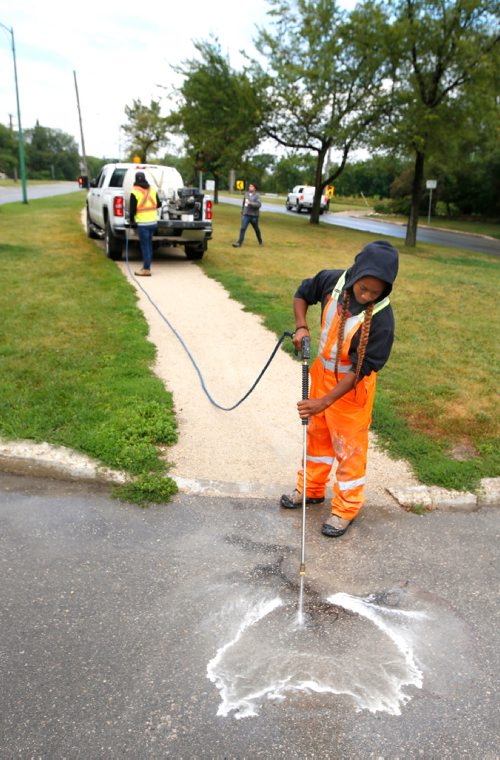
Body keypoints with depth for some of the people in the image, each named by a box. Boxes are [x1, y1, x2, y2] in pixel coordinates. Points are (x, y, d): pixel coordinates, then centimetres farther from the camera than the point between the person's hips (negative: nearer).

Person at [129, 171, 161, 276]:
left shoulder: (135, 192, -9)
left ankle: (146, 269, -2)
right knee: (149, 245, 16)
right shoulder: (153, 190, 8)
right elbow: (158, 204, 15)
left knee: (145, 246, -3)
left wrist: (132, 220, 8)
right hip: (153, 221, 6)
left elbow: (132, 209, -7)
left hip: (143, 223, -6)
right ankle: (147, 266, 23)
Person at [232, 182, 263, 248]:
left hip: (254, 216, -3)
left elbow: (259, 204, -21)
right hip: (246, 215, 3)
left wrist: (250, 203, -29)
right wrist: (242, 212, 19)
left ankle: (260, 242, 31)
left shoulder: (256, 195, -8)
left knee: (256, 229, 12)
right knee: (243, 228, -9)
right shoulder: (246, 194, 7)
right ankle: (239, 243, -13)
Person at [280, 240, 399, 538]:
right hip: (322, 371, 6)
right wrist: (302, 326, -13)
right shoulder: (332, 281, -16)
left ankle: (347, 508, 29)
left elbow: (361, 368, -25)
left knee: (350, 446, 9)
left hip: (352, 385, -5)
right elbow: (303, 294, 5)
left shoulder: (382, 318, -29)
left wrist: (325, 402, -27)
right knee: (317, 434, 21)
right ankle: (312, 489, 43)